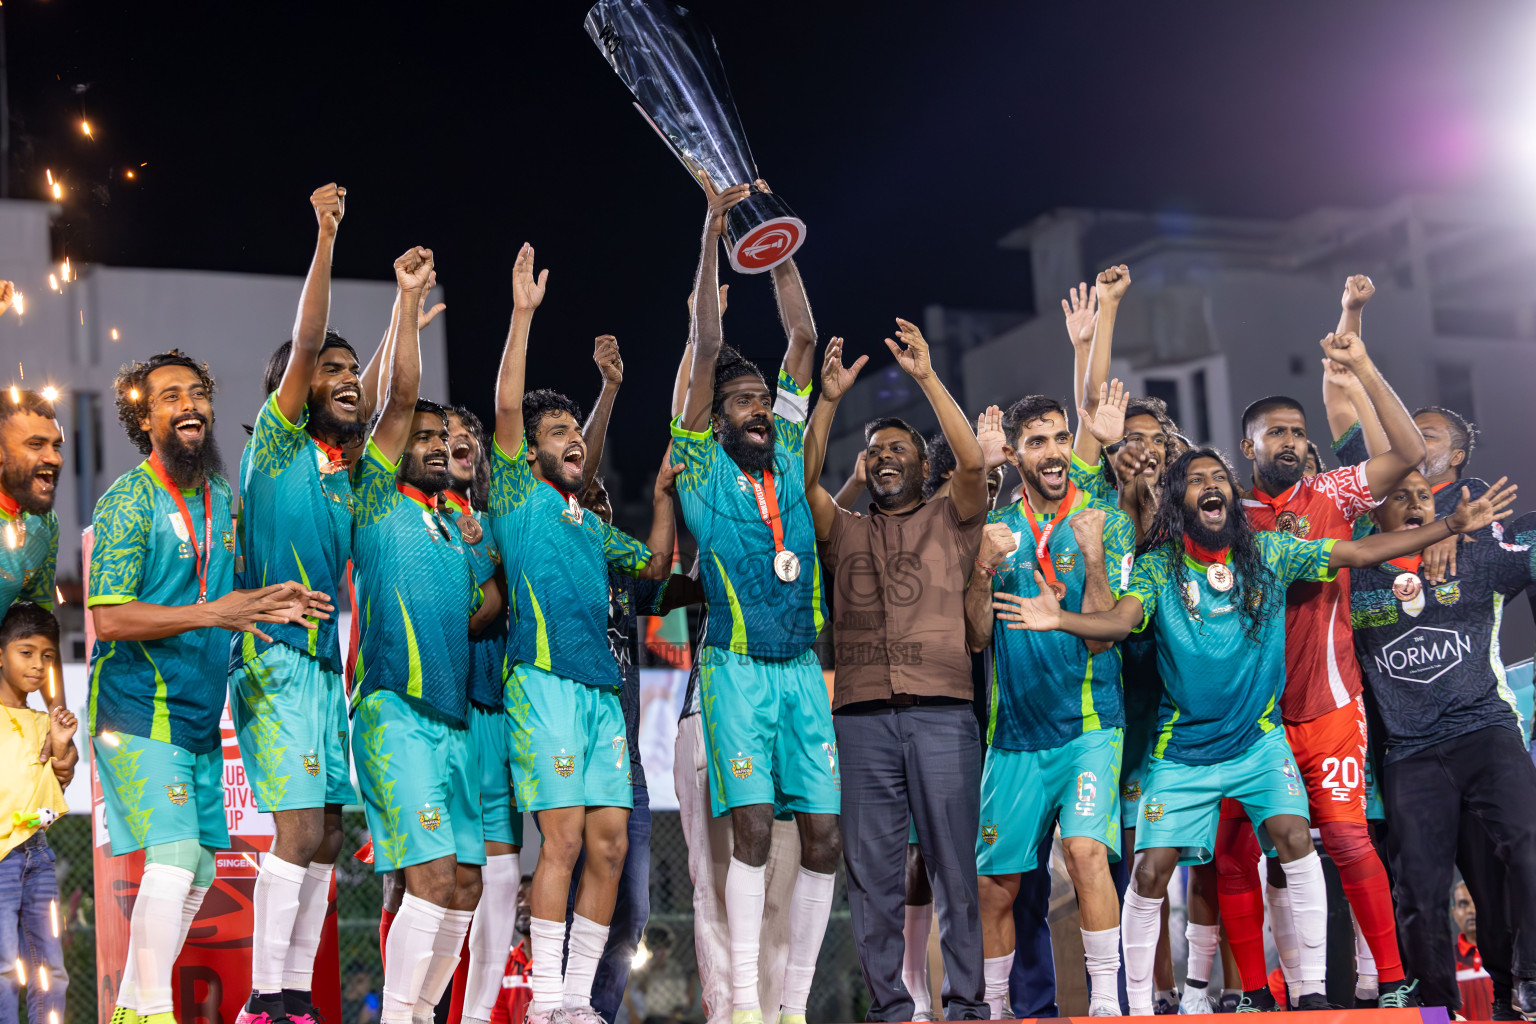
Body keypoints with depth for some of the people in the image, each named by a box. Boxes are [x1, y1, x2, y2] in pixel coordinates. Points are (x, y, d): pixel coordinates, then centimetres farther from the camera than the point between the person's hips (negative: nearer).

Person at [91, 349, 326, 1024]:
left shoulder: (222, 497, 12)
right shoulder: (130, 500, -11)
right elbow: (111, 618, -19)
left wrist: (273, 605, 0)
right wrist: (216, 612, -24)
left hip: (200, 716, 8)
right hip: (140, 712, -8)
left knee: (198, 870, 10)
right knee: (174, 855, -16)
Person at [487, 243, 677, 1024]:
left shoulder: (592, 526, 24)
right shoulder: (518, 500, 5)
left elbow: (654, 565, 31)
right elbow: (506, 405, -4)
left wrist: (662, 493, 20)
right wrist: (523, 314, -7)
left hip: (601, 689, 7)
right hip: (545, 683, -7)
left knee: (610, 842, 1)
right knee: (564, 837, -12)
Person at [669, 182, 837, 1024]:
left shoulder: (789, 456, 11)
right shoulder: (701, 466, 1)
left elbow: (804, 338, 9)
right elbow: (706, 347, -6)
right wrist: (714, 236, -10)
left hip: (803, 668, 4)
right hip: (737, 668, -4)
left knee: (823, 836, -1)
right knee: (753, 828, -13)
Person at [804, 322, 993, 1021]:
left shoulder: (949, 521, 15)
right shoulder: (844, 531, 21)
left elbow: (974, 462, -2)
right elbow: (804, 478, 5)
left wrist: (927, 377, -5)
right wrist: (829, 400, -3)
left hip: (941, 713, -2)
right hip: (862, 716, 2)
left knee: (956, 863, -3)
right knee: (871, 867, 1)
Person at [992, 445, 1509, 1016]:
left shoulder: (1269, 553, 1)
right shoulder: (1158, 567, -4)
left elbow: (1362, 551, 1)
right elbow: (1120, 620, -21)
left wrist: (1452, 525, -5)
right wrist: (1060, 619, -42)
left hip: (1258, 739, 1)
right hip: (1182, 748, -1)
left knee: (1293, 836, -21)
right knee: (1151, 871, -7)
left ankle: (1313, 992, -9)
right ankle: (1139, 1007, 10)